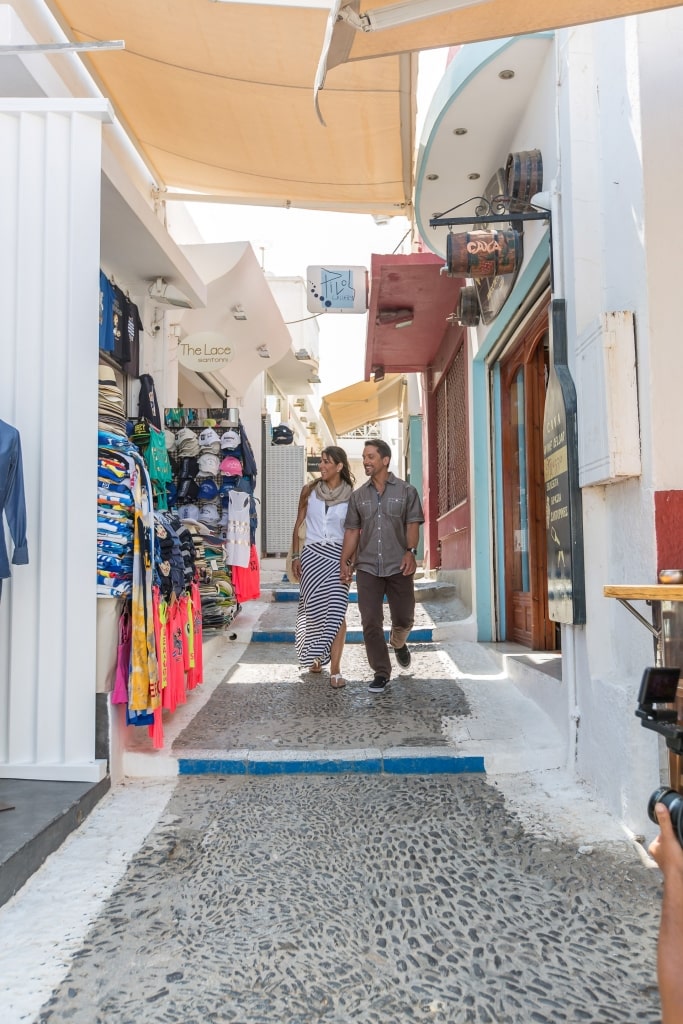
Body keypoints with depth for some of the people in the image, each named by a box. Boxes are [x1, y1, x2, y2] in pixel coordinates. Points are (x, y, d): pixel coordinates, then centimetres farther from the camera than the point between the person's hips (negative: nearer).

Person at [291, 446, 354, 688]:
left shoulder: (351, 495, 0)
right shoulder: (310, 490, 4)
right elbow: (298, 525, 9)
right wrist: (295, 556, 3)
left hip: (338, 556, -1)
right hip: (312, 554, 2)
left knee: (337, 611, -11)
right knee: (315, 609, 6)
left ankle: (335, 670, -9)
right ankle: (316, 656, 30)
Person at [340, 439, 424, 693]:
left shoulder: (406, 491, 3)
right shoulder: (358, 495, 10)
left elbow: (412, 524, -1)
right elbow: (352, 530, 10)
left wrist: (411, 551, -16)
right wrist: (344, 560, 0)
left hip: (399, 566, -2)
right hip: (367, 568, 2)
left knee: (404, 619, 7)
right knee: (371, 623, -2)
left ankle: (398, 643, 41)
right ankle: (381, 673, 10)